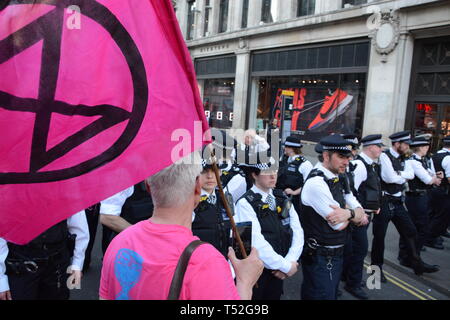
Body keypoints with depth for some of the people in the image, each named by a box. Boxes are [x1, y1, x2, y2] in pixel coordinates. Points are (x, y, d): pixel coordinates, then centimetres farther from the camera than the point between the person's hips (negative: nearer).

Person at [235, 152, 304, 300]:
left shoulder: (282, 198, 5)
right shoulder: (245, 203, -15)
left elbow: (297, 232, 2)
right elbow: (257, 243, -21)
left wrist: (290, 261, -12)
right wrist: (286, 266, -15)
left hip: (277, 272, 6)